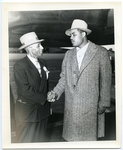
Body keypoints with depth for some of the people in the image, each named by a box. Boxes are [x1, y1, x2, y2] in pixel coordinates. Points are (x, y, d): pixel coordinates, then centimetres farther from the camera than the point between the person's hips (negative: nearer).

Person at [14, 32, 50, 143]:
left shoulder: (43, 63, 6)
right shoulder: (20, 66, -15)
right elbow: (26, 90, -21)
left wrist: (48, 104, 12)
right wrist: (44, 98, -12)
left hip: (43, 110, 6)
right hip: (27, 112, -6)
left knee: (40, 140, 18)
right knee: (25, 141, 9)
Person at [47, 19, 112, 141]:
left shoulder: (101, 52, -4)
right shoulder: (68, 54, 9)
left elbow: (105, 80, -3)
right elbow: (64, 78, 10)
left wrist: (103, 104, -3)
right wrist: (56, 92, -6)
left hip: (91, 106, -3)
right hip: (71, 107, 4)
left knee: (89, 137, 8)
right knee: (72, 136, 10)